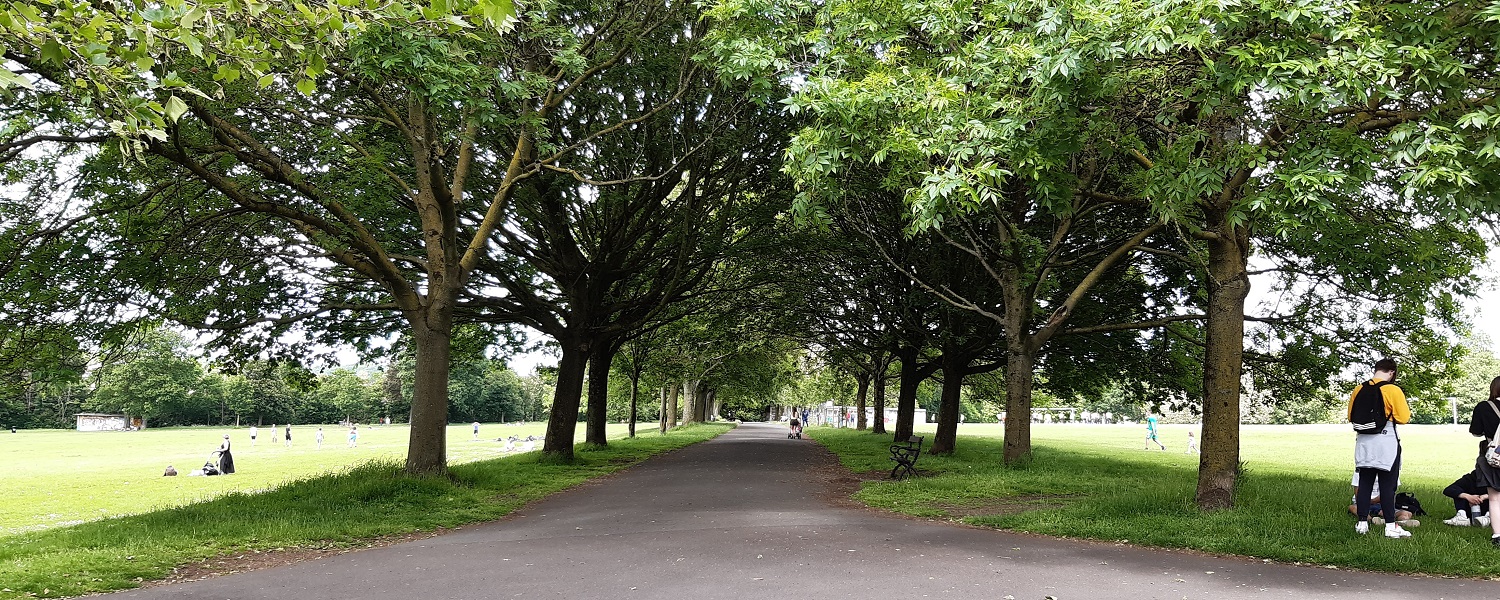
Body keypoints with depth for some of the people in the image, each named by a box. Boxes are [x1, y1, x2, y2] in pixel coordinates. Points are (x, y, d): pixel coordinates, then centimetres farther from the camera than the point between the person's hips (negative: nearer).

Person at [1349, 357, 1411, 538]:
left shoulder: (1359, 390, 4)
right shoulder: (1393, 390, -10)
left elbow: (1351, 417, 10)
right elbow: (1404, 418, -10)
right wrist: (1389, 415, 9)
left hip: (1363, 442, 4)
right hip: (1386, 443, -4)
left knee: (1364, 483, 9)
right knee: (1388, 485, 0)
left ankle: (1362, 523, 10)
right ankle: (1391, 526, 1)